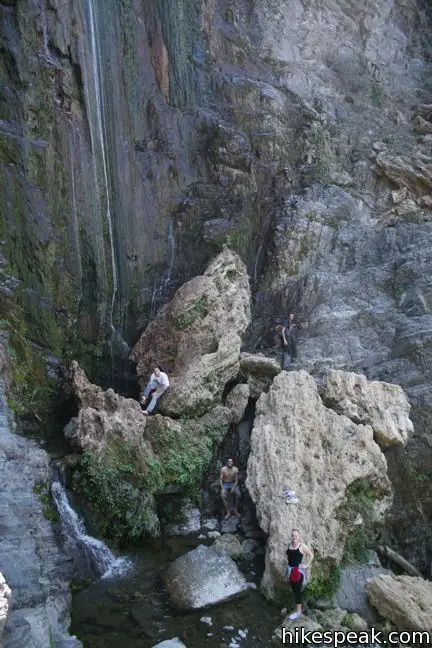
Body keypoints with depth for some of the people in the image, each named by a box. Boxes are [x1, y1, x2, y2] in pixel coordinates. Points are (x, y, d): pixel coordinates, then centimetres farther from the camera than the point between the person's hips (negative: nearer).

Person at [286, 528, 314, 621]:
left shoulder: (302, 546, -15)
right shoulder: (289, 545, 2)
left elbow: (311, 555, -9)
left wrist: (306, 565, -10)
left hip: (298, 570, -6)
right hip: (290, 570, 6)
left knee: (298, 591, 0)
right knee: (294, 590, 17)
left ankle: (298, 612, 10)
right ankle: (297, 610, 32)